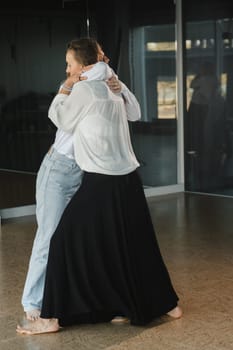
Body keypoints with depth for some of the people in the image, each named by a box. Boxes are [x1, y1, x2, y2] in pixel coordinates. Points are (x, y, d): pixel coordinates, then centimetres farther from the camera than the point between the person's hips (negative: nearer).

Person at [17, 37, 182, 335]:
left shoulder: (84, 89, -11)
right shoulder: (112, 88, 13)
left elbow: (61, 120, 1)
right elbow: (135, 114, 31)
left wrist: (65, 90, 11)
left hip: (102, 182, -8)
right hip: (129, 178, 8)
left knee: (67, 241, 0)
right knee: (137, 243, 19)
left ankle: (53, 317, 4)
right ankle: (168, 304, 30)